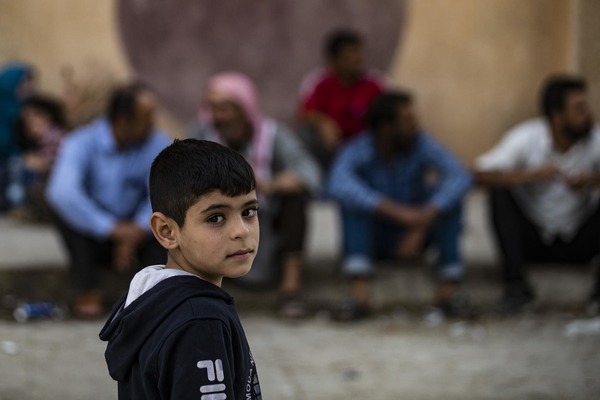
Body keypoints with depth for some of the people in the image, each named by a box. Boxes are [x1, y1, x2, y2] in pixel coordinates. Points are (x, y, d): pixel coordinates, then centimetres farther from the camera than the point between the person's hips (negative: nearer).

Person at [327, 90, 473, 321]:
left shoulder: (421, 145, -16)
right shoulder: (357, 151, -21)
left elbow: (461, 177, -32)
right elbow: (337, 186, -43)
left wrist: (421, 225, -43)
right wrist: (396, 211, -52)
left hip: (414, 236, 1)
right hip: (374, 239, -1)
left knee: (447, 192, -24)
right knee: (352, 199, -30)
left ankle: (449, 290, -25)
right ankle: (360, 293, -39)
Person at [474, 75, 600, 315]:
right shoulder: (526, 137, -14)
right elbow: (481, 174, -25)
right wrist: (530, 175, -39)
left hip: (578, 243, 1)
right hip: (531, 239, -1)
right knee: (500, 192, -25)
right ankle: (516, 284, -26)